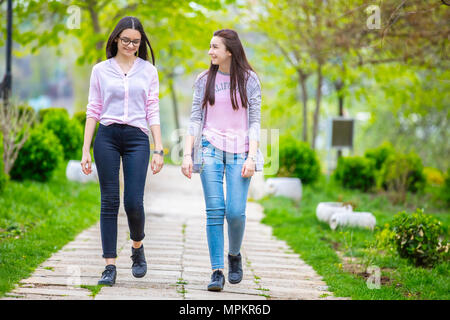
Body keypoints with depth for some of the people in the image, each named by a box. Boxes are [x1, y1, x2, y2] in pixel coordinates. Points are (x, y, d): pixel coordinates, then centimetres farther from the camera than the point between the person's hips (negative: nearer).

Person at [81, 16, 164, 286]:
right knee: (110, 202, -2)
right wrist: (85, 150, 4)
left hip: (137, 138, 0)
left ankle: (138, 247, 21)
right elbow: (93, 110, 9)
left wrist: (159, 150, 2)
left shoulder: (148, 71, 10)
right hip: (107, 137, 0)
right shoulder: (101, 70, 9)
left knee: (133, 202, -9)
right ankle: (110, 266, 1)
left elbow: (153, 112, 9)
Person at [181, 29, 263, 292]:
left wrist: (251, 157, -9)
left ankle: (235, 255, 21)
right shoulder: (204, 80, 8)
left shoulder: (249, 80, 3)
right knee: (215, 211, -8)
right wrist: (187, 154, -2)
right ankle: (217, 271, -4)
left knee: (235, 212, -8)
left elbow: (255, 121, 1)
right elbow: (195, 119, 7)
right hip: (211, 150, 1)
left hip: (240, 152, -1)